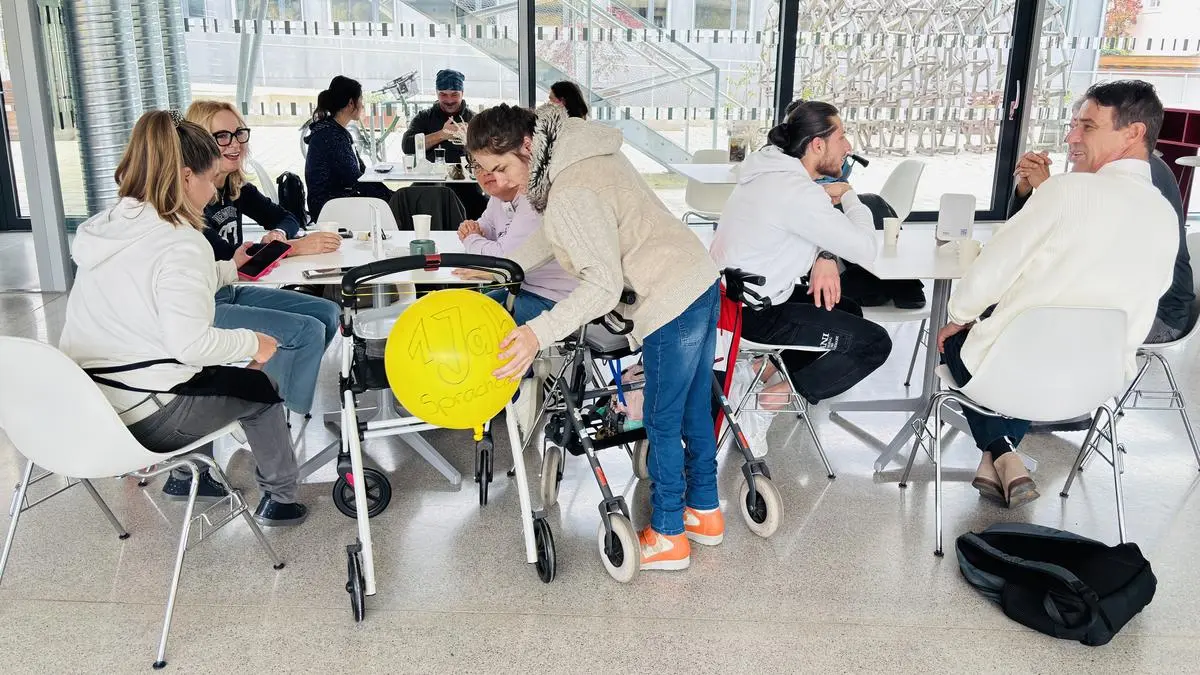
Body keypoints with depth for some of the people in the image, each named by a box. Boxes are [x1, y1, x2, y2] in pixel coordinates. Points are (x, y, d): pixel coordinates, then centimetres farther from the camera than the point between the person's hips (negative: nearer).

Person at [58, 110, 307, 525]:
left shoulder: (108, 226, 5)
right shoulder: (180, 243, -21)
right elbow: (190, 344, -28)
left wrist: (229, 268, 24)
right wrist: (252, 342, -12)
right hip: (142, 419, -8)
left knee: (204, 374, 32)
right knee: (258, 388, 15)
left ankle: (188, 475, 40)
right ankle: (279, 498, 28)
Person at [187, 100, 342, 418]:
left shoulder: (236, 188, 5)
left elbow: (286, 218, 13)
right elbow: (224, 255, -27)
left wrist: (278, 235, -12)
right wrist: (296, 247, -27)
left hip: (232, 292, 9)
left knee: (328, 314, 5)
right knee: (308, 332, -19)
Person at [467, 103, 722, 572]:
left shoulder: (571, 195, -24)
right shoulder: (578, 151, 7)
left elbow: (604, 285, -28)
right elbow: (556, 234, 17)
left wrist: (540, 333, -35)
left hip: (672, 304, -10)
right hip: (699, 282, 10)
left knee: (662, 424, 5)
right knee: (694, 410, 20)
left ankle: (668, 537, 20)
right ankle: (704, 512, 36)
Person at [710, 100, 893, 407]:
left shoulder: (775, 170, 5)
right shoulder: (796, 190, -25)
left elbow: (817, 225, 16)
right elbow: (864, 249, -21)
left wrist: (825, 255, -6)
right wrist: (848, 195, -4)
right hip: (753, 314, -10)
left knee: (847, 310, 24)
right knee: (876, 342, -2)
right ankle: (790, 392, 1)